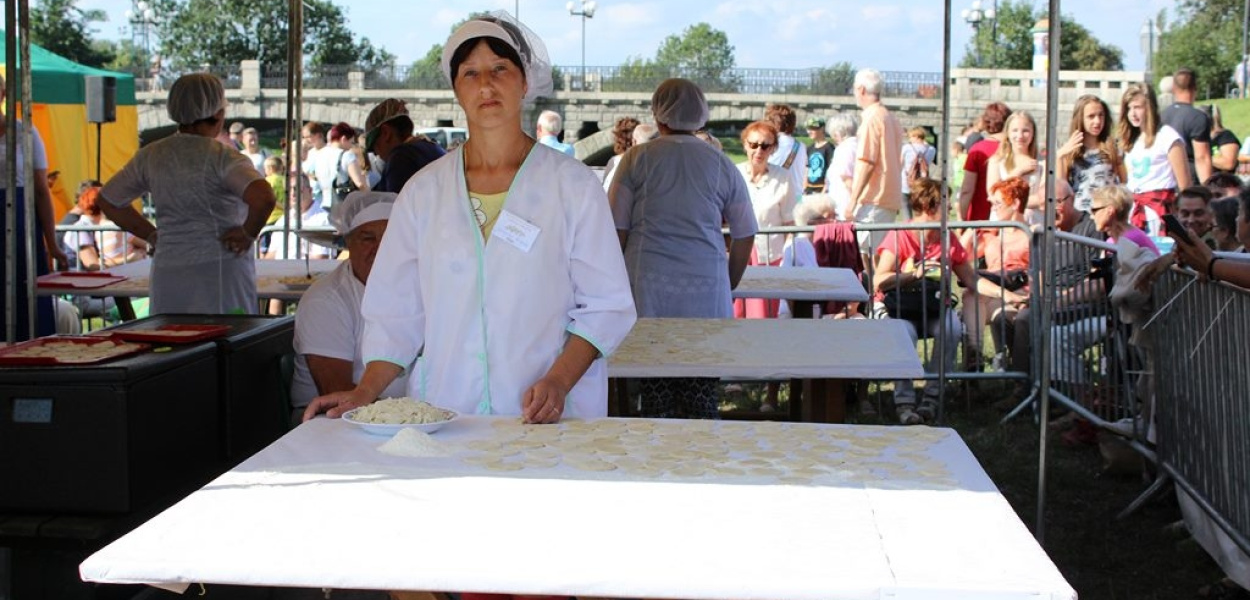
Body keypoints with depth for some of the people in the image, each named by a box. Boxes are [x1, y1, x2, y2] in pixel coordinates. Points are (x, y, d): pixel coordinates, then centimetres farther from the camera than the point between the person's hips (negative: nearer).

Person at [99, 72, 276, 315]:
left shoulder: (151, 156, 8)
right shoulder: (223, 158, -11)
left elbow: (108, 200, 19)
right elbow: (264, 199, -27)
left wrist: (152, 235, 16)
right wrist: (249, 234, -10)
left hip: (167, 273, 6)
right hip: (220, 271, -6)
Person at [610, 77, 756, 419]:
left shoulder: (637, 159, 4)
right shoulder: (722, 165, 9)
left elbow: (617, 230, 4)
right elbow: (745, 237, 14)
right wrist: (729, 286, 26)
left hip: (649, 288, -1)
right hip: (707, 289, 1)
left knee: (655, 397, 2)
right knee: (702, 401, 3)